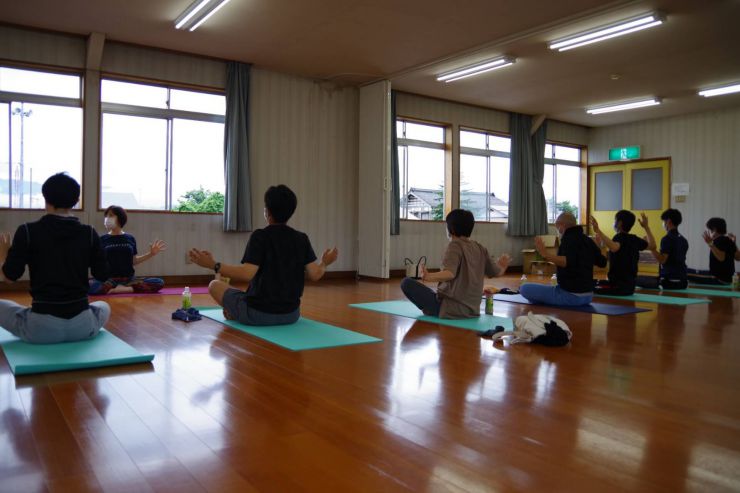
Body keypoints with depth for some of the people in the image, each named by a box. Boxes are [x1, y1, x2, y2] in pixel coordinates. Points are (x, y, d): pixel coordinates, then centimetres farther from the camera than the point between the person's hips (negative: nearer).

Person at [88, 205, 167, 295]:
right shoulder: (103, 239, 7)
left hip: (129, 279, 2)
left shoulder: (130, 239, 11)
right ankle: (131, 288, -23)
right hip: (109, 279, -2)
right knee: (89, 286, -36)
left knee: (159, 283, -21)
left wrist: (151, 253, 8)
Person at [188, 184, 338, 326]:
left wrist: (213, 265, -19)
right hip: (292, 314, 4)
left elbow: (247, 273, -23)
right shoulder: (302, 239, 0)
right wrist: (325, 263, 17)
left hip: (258, 313, -4)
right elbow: (314, 274, -3)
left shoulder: (260, 236, -13)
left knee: (215, 285, 17)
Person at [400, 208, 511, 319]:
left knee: (407, 283, -7)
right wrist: (502, 266, 40)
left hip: (450, 309, -8)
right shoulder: (480, 248, 7)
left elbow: (450, 273, -28)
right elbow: (496, 272, 18)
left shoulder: (455, 245, -12)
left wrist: (429, 277, -43)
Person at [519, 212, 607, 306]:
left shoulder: (569, 238, -15)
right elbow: (602, 262, 17)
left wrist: (546, 255, -45)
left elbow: (568, 262, -34)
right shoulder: (587, 240, 7)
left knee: (524, 288, -9)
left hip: (570, 295, -9)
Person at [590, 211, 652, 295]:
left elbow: (614, 248, -39)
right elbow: (652, 246, 25)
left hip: (618, 286, -9)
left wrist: (598, 231, -42)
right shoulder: (635, 240, 7)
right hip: (630, 286, 9)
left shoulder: (619, 237, -15)